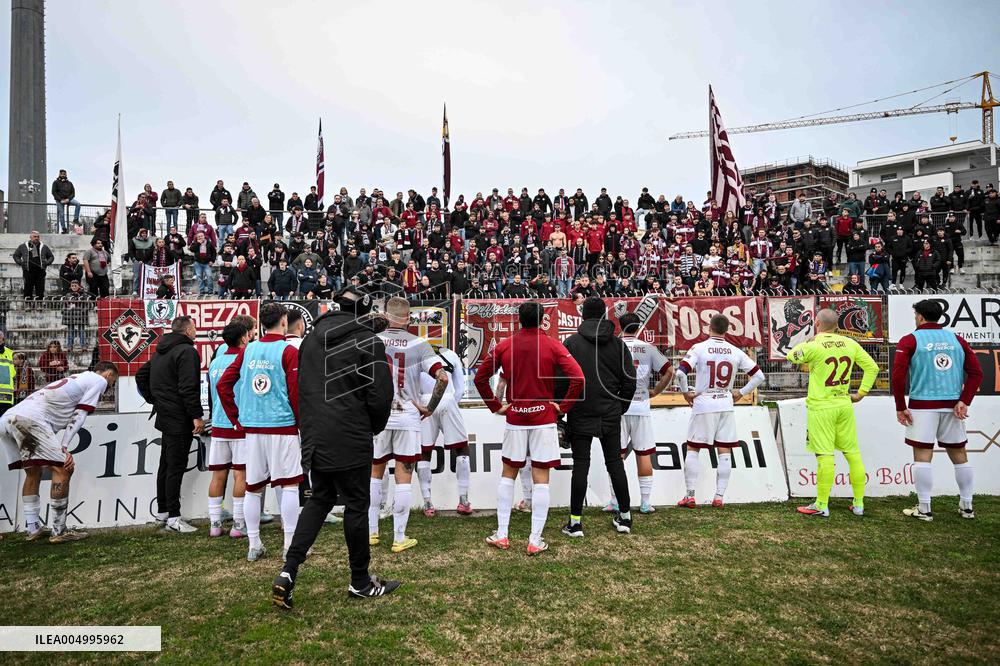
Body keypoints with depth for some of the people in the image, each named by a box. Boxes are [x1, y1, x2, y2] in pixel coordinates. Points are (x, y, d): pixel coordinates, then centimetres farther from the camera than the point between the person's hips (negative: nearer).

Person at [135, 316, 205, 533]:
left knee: (166, 466, 17)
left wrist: (154, 400, 22)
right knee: (176, 467, -5)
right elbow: (188, 388, -23)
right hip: (180, 421, -10)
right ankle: (173, 518, -1)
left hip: (165, 417, 10)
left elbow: (141, 376, 24)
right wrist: (197, 416, -19)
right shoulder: (187, 351, -15)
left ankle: (162, 512, 27)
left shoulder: (161, 351, 16)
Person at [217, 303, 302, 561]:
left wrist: (237, 419, 13)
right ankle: (291, 544, 4)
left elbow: (223, 385, 8)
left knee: (253, 488, 11)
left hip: (252, 428, 5)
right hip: (283, 426, -5)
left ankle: (254, 546, 18)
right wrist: (303, 424, 3)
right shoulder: (289, 352, -7)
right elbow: (296, 393, -11)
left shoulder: (247, 350, 8)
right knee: (289, 484, 2)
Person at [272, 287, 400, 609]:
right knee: (356, 505, 7)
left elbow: (301, 386, 13)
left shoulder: (312, 338, 9)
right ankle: (360, 582, 20)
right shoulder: (369, 342, -9)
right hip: (351, 440, -6)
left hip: (314, 436, 6)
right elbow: (381, 395, -12)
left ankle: (288, 573, 10)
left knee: (319, 499, 20)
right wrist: (374, 428, 6)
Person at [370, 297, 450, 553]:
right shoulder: (419, 344, -4)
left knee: (374, 474, 18)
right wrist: (430, 408, -3)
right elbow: (442, 377, -14)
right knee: (403, 478, 6)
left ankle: (371, 532, 26)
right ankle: (399, 538, 11)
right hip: (407, 417, -2)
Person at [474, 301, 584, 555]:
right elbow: (578, 377, -14)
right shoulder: (552, 346, -5)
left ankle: (501, 535, 18)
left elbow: (480, 377, 2)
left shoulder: (504, 346, 2)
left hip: (514, 418, 2)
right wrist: (563, 406, -4)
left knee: (508, 474, 15)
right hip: (544, 419, -2)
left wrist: (496, 406, 6)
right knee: (541, 479, 4)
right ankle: (535, 541, 6)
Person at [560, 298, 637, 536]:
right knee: (615, 462, 12)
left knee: (580, 465, 2)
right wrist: (621, 407, 17)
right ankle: (625, 516, 20)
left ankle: (575, 521, 5)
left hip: (580, 414, -2)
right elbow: (629, 380, 5)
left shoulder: (571, 342, -5)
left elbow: (560, 380, -7)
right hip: (610, 414, 2)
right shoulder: (618, 343, 3)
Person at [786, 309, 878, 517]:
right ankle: (859, 504, 20)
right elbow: (872, 367, 9)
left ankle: (821, 506, 2)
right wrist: (861, 393, 12)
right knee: (853, 453, 11)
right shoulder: (850, 344, 4)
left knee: (825, 455, -5)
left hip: (821, 407, -6)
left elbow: (792, 356, 4)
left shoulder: (813, 346, -13)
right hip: (844, 404, 6)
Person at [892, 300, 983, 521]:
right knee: (959, 455, 14)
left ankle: (924, 509, 2)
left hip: (923, 406, -4)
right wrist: (964, 401, 1)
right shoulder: (957, 340, 10)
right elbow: (976, 372, 3)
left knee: (922, 456, -1)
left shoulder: (910, 341, -3)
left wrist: (900, 407, -5)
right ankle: (966, 507, 24)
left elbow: (898, 375, -12)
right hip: (952, 407, 5)